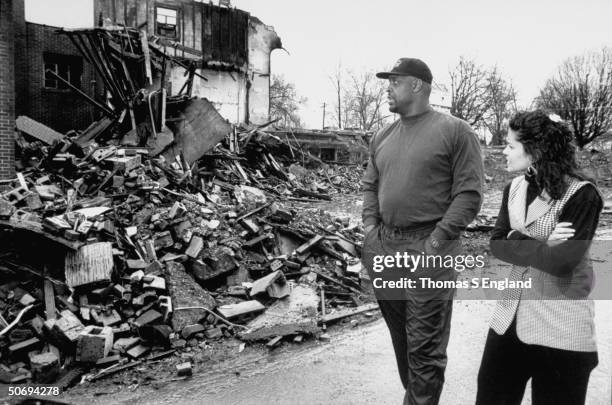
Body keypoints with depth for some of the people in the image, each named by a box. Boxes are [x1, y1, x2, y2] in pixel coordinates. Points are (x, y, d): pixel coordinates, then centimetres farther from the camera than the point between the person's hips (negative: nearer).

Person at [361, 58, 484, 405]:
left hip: (428, 249, -6)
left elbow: (469, 193, -10)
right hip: (384, 246, 7)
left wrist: (439, 238, -16)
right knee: (400, 336, 18)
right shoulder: (383, 137, 13)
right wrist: (370, 225, 6)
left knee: (424, 345, 0)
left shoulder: (455, 132, -6)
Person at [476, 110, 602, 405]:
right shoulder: (515, 188, 5)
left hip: (560, 328, -6)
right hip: (510, 317, 6)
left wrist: (518, 244, -11)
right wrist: (540, 246, -16)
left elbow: (561, 262, -23)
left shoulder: (581, 195, -15)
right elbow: (496, 244, -2)